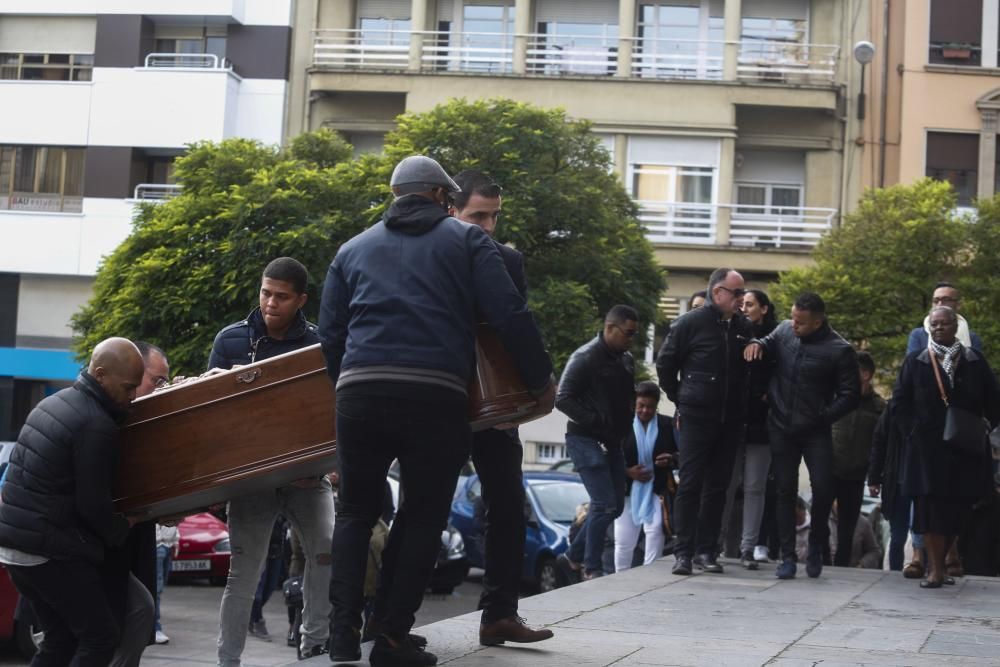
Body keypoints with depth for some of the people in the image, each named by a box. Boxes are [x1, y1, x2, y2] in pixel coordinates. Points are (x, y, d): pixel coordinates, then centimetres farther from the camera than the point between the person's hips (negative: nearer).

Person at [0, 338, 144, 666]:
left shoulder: (52, 403, 13)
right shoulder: (96, 425, -17)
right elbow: (92, 504, -14)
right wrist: (121, 530, 5)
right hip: (51, 551, -9)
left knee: (61, 639, 16)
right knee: (101, 637, -2)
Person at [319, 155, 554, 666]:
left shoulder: (353, 249, 22)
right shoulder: (466, 240, 13)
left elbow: (330, 335, 18)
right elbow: (510, 315, 3)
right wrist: (540, 379, 12)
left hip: (359, 393, 3)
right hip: (435, 398, -2)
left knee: (356, 512, 16)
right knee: (424, 517, 10)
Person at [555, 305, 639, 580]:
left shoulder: (626, 360, 11)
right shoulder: (585, 357, -13)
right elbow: (563, 399, -16)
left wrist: (624, 429, 5)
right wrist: (596, 421, -20)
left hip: (611, 442, 8)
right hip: (585, 440, -8)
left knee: (615, 505, 9)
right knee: (605, 504, -13)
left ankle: (574, 556, 23)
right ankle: (592, 568, -2)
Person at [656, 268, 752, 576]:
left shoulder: (744, 327, 6)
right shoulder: (690, 323, -5)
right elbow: (665, 364, 3)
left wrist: (744, 404, 10)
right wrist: (681, 401, 6)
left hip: (731, 420, 4)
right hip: (696, 417, -4)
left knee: (717, 487, 6)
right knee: (690, 484, -3)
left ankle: (707, 550, 12)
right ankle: (683, 551, 0)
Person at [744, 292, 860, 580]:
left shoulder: (839, 350, -11)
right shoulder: (784, 330, 0)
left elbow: (850, 394, -6)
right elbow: (769, 343, 20)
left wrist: (822, 417, -13)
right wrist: (757, 344, -3)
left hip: (815, 431, -3)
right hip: (781, 427, 3)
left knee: (823, 488, -10)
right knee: (785, 491, 5)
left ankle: (816, 545, 15)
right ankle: (787, 556, 11)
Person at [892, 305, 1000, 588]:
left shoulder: (975, 362, 6)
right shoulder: (916, 362, 5)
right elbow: (900, 400, 6)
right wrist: (913, 431, -4)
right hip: (927, 446, -1)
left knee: (956, 509, 2)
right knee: (930, 507, -6)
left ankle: (940, 563, 13)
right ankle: (935, 569, -4)